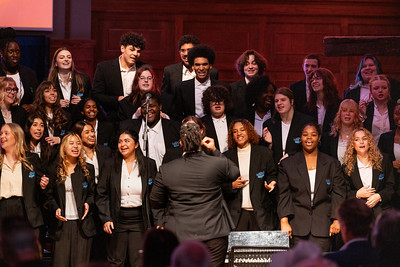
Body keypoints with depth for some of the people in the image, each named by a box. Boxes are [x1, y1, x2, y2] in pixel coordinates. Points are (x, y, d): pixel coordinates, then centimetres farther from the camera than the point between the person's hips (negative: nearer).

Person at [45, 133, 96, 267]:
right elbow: (49, 195, 8)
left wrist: (88, 203, -7)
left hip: (82, 224, 0)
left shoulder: (88, 169, 10)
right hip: (62, 223, 0)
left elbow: (92, 194, 14)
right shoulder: (53, 169, 7)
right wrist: (55, 208, -10)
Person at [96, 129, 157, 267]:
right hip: (117, 220, 1)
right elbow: (102, 195, 4)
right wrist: (105, 219, -7)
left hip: (140, 220, -1)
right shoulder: (111, 165, 4)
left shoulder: (149, 165, 3)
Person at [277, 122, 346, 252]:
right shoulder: (287, 164, 11)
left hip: (322, 224, 0)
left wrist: (336, 220, -3)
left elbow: (339, 194, 8)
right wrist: (284, 221, -5)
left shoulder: (332, 164, 12)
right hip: (298, 224, 0)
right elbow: (283, 195, 6)